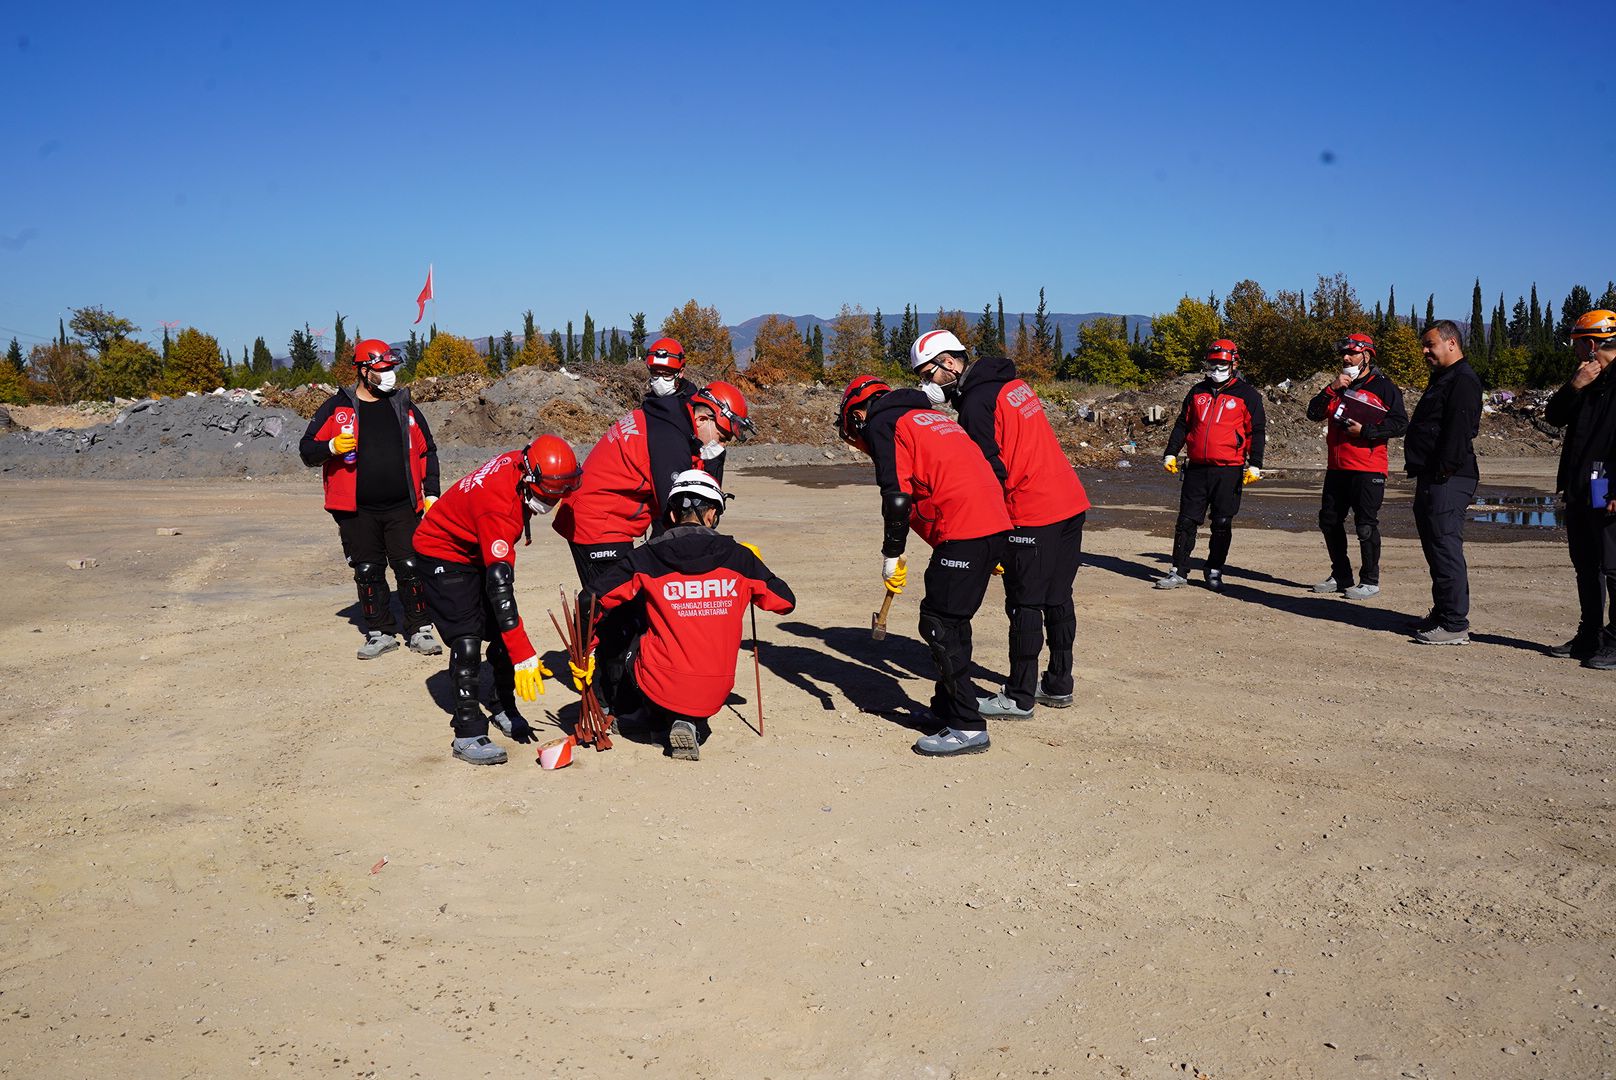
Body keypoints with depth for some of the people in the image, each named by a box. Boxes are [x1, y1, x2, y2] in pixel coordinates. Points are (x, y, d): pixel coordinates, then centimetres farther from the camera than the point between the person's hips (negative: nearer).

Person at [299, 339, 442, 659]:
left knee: (411, 569, -3)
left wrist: (431, 494, 8)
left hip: (402, 508, 1)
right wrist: (332, 447, -17)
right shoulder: (336, 408, 5)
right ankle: (381, 633, 15)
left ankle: (420, 630, 7)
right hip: (357, 512, -1)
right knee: (368, 572, 4)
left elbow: (427, 452, 17)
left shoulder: (405, 408, 12)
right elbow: (307, 450, 5)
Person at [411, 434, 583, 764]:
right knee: (467, 638, -17)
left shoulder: (522, 464, -15)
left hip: (480, 549, 8)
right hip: (443, 554, -8)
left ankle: (506, 710, 20)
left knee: (502, 631, 5)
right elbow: (499, 584, -40)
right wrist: (524, 656, -41)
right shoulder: (499, 505, -38)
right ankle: (468, 734, -14)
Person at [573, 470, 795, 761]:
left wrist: (583, 654, 8)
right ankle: (693, 724, 3)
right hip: (714, 694, -2)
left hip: (660, 688, 2)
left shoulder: (646, 558, -5)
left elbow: (589, 600, -5)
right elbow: (785, 602, 9)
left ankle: (671, 719, 14)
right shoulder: (739, 557, -3)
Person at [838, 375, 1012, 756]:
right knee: (950, 620, 17)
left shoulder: (881, 425, 2)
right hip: (995, 524, 9)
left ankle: (968, 727, -3)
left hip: (962, 533, -9)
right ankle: (948, 707, 26)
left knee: (940, 625, -4)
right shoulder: (931, 417, 28)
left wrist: (891, 556, -4)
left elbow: (897, 495, -11)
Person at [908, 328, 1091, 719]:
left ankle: (1019, 698, 8)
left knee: (1024, 606, 0)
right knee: (1057, 599, 17)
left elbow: (992, 472, -16)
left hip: (1032, 517, -9)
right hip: (1071, 502, 9)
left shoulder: (975, 404, -13)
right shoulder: (1012, 383, 14)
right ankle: (1058, 685, 27)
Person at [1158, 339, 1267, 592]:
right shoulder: (1197, 392, 13)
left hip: (1229, 470, -3)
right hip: (1197, 468, 3)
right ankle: (1178, 571, 7)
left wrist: (1254, 465, -8)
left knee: (1222, 524, 4)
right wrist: (1171, 454, 7)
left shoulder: (1247, 395, 2)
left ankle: (1214, 572, 14)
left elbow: (1257, 431, 0)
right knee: (1186, 521, 1)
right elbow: (1182, 425, 17)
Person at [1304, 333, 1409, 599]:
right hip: (1336, 468, 7)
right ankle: (1341, 576, 23)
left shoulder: (1384, 387, -2)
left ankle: (1370, 580, 7)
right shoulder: (1338, 386, 16)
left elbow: (1400, 424, -10)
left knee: (1366, 526, -4)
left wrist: (1365, 430, -17)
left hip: (1368, 470, -7)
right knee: (1329, 522, 10)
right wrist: (1332, 388, -7)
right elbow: (1313, 413, 4)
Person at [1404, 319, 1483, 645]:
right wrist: (1422, 472, 19)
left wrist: (1443, 470, -23)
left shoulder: (1463, 380, -12)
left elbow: (1459, 431, -21)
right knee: (1436, 548, 15)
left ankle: (1454, 625, -8)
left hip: (1448, 481, -11)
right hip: (1431, 478, 11)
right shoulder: (1442, 379, 22)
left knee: (1445, 548, -10)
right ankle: (1443, 614, 25)